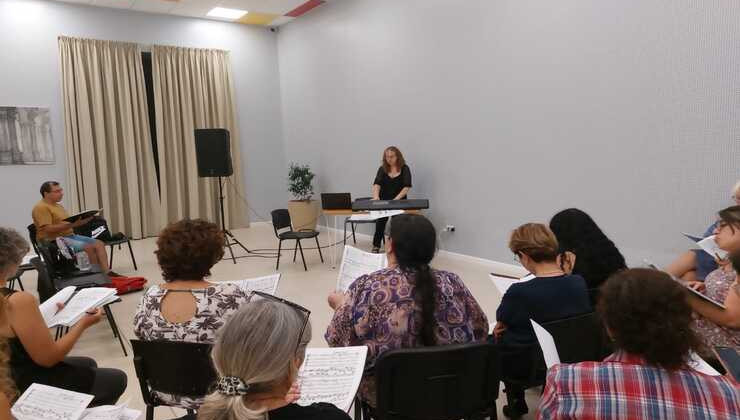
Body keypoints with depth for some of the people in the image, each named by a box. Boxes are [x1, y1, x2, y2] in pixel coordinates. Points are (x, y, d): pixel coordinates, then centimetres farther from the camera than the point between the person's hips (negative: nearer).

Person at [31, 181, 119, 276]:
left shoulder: (58, 206, 21)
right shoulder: (41, 208, -9)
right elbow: (47, 229, -20)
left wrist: (79, 222, 1)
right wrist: (71, 225, -27)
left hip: (70, 235, 9)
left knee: (99, 244, -10)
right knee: (88, 247, -27)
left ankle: (106, 272, -19)